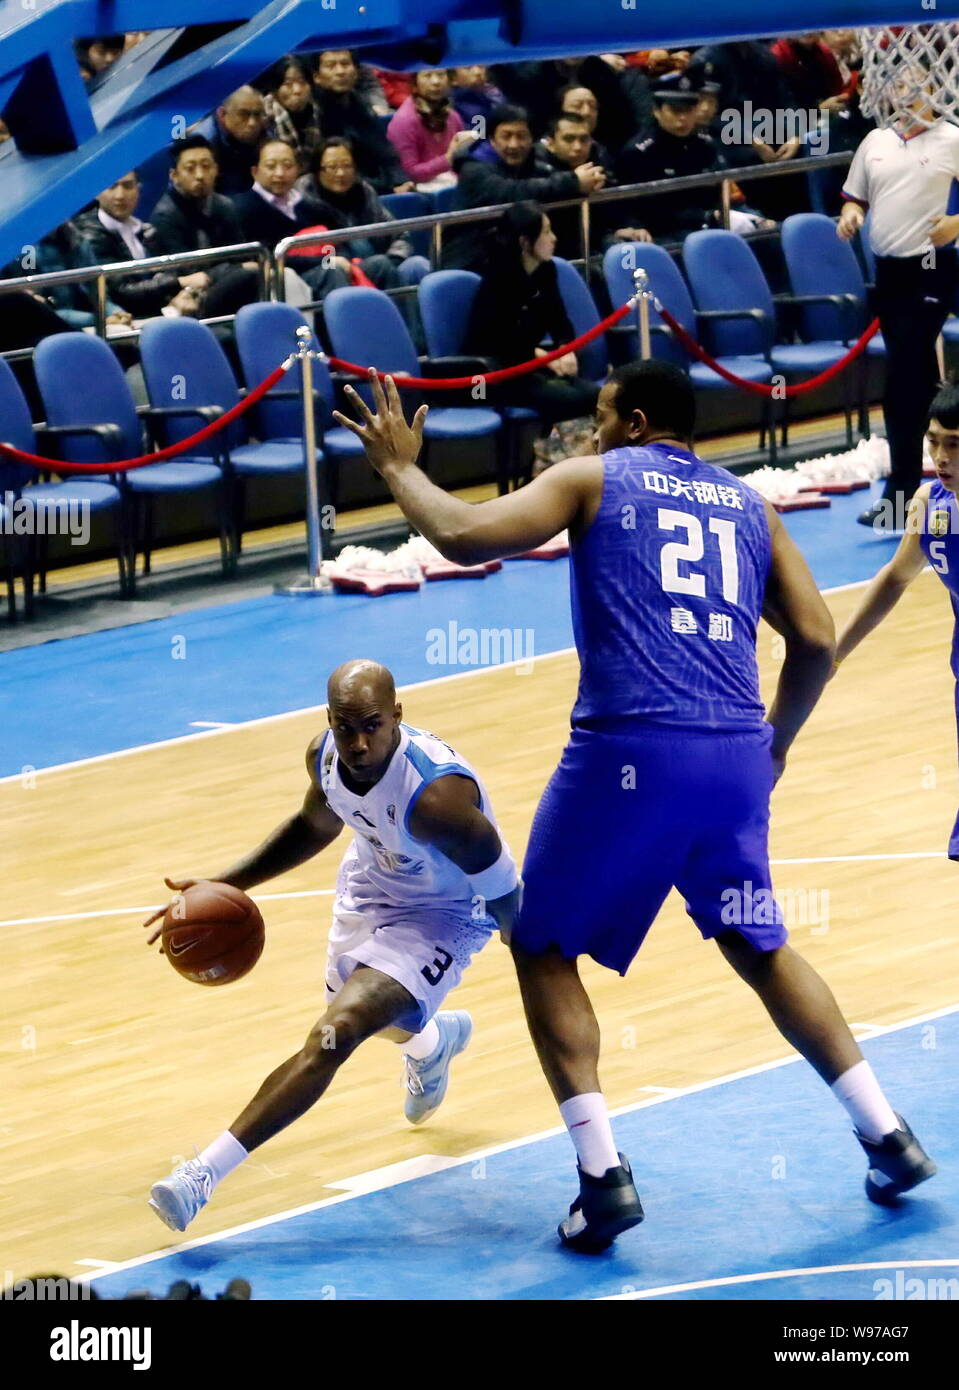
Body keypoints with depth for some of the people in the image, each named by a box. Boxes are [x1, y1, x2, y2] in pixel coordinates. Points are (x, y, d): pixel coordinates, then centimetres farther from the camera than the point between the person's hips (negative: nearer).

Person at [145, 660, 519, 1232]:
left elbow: (504, 895, -26)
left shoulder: (436, 794, -40)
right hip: (371, 884, 8)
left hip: (441, 919, -8)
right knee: (351, 1009, 31)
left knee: (335, 1034, -24)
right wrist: (226, 885, -1)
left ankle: (205, 1173, -23)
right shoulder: (326, 755, -19)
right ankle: (434, 1042, 68)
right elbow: (316, 825, 6)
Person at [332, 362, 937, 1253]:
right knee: (758, 948, 25)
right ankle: (889, 1138, 22)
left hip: (630, 751, -5)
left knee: (542, 948, 12)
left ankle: (603, 1177, -1)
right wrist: (775, 743, 28)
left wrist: (397, 468, 11)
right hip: (736, 755, 5)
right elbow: (815, 643, 12)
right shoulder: (746, 504, 19)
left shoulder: (594, 480, 6)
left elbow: (464, 537, -6)